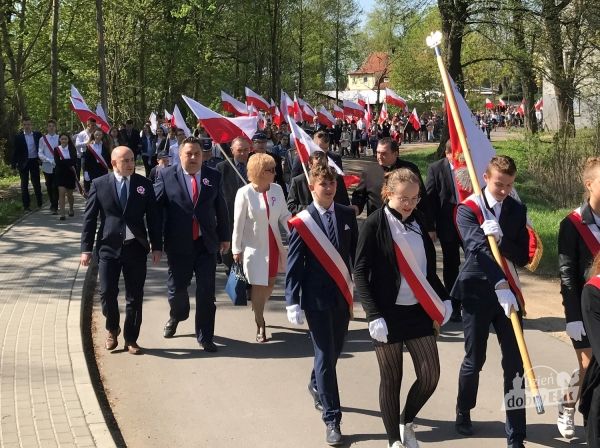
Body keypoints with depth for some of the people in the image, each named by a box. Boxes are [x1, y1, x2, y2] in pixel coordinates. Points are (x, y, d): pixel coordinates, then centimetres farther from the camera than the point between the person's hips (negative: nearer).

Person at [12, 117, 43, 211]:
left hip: (34, 162, 1)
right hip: (23, 163, -1)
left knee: (36, 183, 7)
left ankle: (40, 203, 21)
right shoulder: (18, 137, -2)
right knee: (24, 185, 5)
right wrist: (14, 164, -6)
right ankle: (26, 205, 11)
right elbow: (15, 151, -1)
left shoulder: (37, 135, 1)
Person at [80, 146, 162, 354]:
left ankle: (130, 339, 18)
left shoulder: (144, 184, 2)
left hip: (136, 248, 1)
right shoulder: (99, 184, 0)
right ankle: (112, 329, 27)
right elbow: (89, 218, 1)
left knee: (135, 297, 5)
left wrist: (157, 246, 0)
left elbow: (153, 217, 4)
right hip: (108, 248, -1)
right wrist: (86, 248, -3)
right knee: (107, 293, -1)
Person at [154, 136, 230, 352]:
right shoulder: (166, 175, -3)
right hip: (178, 244, -1)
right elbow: (156, 207, -2)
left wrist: (225, 236, 13)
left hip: (206, 243, 1)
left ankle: (205, 336, 13)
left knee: (206, 292, 1)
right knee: (176, 288, 13)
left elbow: (221, 209, 10)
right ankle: (176, 317, 46)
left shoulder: (213, 177, 3)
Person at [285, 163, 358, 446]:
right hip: (316, 298, -4)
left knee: (335, 350, 17)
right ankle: (332, 419, 5)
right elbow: (294, 265, -8)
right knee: (324, 355, -2)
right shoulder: (302, 222, -9)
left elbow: (356, 253, 7)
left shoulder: (347, 215, 2)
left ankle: (317, 385, 48)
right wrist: (293, 302, -11)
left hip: (343, 294, 4)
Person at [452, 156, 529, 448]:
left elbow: (523, 257, 0)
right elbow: (478, 249, -22)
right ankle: (463, 413, 36)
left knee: (515, 363, -1)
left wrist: (500, 239, -19)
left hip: (509, 293, 3)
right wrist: (500, 286, -34)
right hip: (478, 294, -3)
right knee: (474, 360, 9)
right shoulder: (467, 210, -7)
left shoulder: (517, 211, 5)